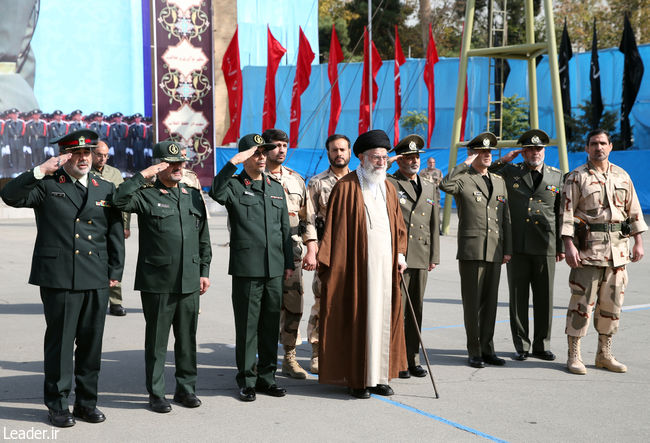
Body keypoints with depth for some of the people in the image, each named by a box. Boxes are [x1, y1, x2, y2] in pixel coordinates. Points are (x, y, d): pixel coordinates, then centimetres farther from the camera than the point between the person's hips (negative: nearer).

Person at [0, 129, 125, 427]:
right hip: (58, 279, -3)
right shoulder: (47, 185, 3)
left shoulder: (106, 188, 12)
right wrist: (40, 171, -17)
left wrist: (115, 273, 7)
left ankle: (86, 401, 22)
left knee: (91, 342, 10)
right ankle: (57, 405, 15)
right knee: (59, 342, 3)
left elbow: (116, 234, 13)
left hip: (97, 280, 3)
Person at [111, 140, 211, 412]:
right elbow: (119, 200, -23)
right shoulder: (146, 195, -2)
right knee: (157, 340, 4)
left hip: (190, 282, 4)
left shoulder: (193, 196, 14)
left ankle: (186, 388, 24)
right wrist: (144, 175, -16)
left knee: (187, 338, 11)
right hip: (157, 283, -4)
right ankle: (156, 394, 14)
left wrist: (204, 272, 12)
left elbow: (203, 239, 17)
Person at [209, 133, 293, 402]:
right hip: (246, 269, -5)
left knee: (271, 326, 10)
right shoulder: (234, 186, -1)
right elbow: (216, 192, -26)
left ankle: (266, 377, 21)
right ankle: (246, 381, 12)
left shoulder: (276, 188, 16)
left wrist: (289, 262, 14)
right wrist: (233, 162, -27)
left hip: (274, 269, 5)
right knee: (247, 327, 1)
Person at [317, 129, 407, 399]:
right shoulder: (346, 187, -6)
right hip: (357, 264, -6)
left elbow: (397, 223, 20)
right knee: (357, 319, -1)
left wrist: (400, 253, 9)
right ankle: (356, 379, 8)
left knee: (383, 317, 8)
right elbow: (334, 226, -7)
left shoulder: (388, 188, 14)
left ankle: (378, 376, 17)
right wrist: (328, 263, -10)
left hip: (385, 264, 6)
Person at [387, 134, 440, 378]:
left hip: (421, 258, 6)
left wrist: (434, 256, 14)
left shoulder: (430, 187, 17)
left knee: (416, 308, 10)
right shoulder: (388, 184, -1)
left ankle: (412, 358, 18)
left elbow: (434, 224, 17)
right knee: (396, 308, -4)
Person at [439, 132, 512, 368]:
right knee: (472, 303, 0)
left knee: (490, 302, 10)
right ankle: (474, 351, 9)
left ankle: (487, 349, 18)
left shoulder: (499, 181, 17)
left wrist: (507, 248, 11)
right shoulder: (463, 179, -1)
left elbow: (506, 218, 17)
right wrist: (466, 164, -16)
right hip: (471, 251, -5)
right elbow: (445, 185, -27)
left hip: (495, 251, 5)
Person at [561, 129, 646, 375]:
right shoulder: (576, 177, -1)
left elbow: (634, 211, 15)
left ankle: (604, 354, 19)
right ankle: (574, 356, 2)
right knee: (582, 301, -5)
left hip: (618, 248, 5)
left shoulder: (622, 176, 13)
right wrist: (569, 245, -15)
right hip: (588, 247, -5)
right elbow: (567, 213, -6)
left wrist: (638, 242, 7)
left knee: (612, 302, 8)